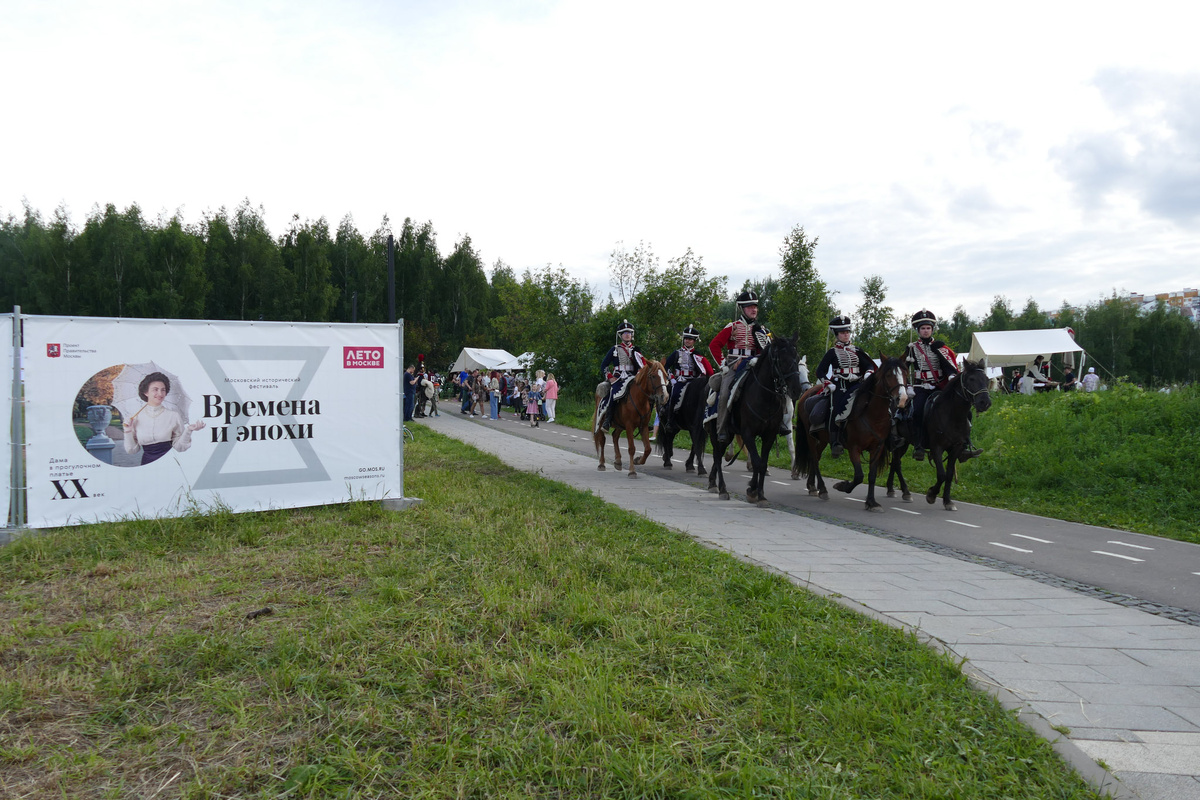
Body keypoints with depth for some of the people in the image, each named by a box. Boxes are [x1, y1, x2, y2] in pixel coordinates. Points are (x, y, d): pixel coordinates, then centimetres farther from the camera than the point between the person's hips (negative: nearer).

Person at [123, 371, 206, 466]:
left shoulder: (173, 415, 1)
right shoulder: (136, 418, 5)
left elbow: (179, 447, 0)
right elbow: (132, 450, 11)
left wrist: (188, 430, -12)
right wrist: (128, 432, -1)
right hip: (147, 463, 1)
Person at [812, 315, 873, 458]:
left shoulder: (857, 350, 17)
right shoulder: (832, 352, 8)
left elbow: (870, 365, 18)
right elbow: (820, 371, 5)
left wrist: (868, 375, -5)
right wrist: (828, 384, -10)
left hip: (857, 385, 3)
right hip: (839, 387, -3)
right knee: (836, 410, -19)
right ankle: (835, 443, -18)